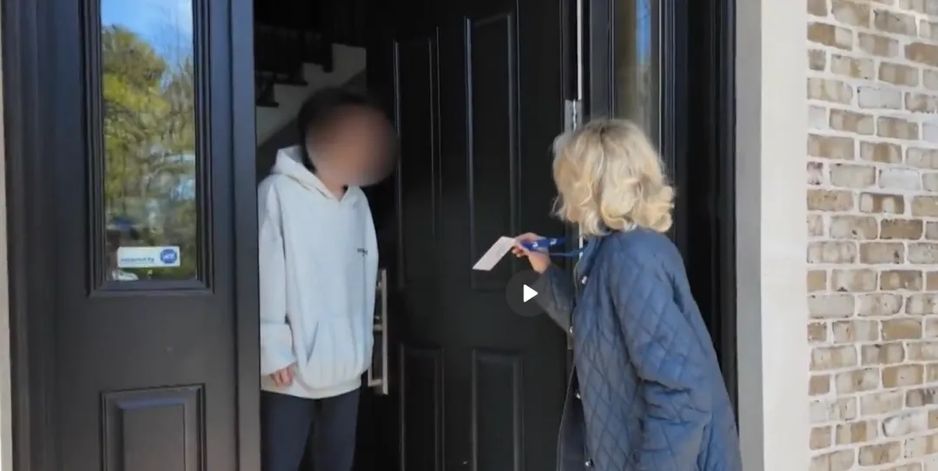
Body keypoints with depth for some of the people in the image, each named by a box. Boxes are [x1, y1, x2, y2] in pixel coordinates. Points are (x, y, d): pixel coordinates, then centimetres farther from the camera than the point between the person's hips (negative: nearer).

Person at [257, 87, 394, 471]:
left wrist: (364, 345, 11)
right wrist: (273, 350, -14)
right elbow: (266, 278, -12)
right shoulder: (278, 192, -9)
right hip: (291, 367, -6)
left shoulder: (357, 200, 11)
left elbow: (364, 278, 12)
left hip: (345, 366, 6)